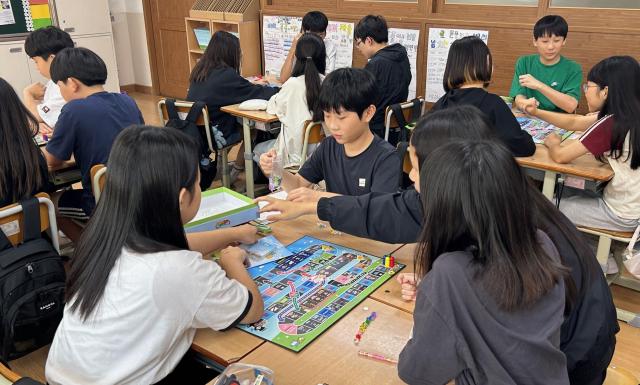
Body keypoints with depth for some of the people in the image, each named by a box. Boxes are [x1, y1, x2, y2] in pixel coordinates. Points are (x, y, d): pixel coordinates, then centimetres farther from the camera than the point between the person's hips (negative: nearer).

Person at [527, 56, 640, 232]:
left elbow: (560, 155, -22)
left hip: (623, 216, -7)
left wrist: (553, 143, -1)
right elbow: (574, 122, 7)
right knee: (567, 194, 24)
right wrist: (537, 112, 2)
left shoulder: (611, 124, -27)